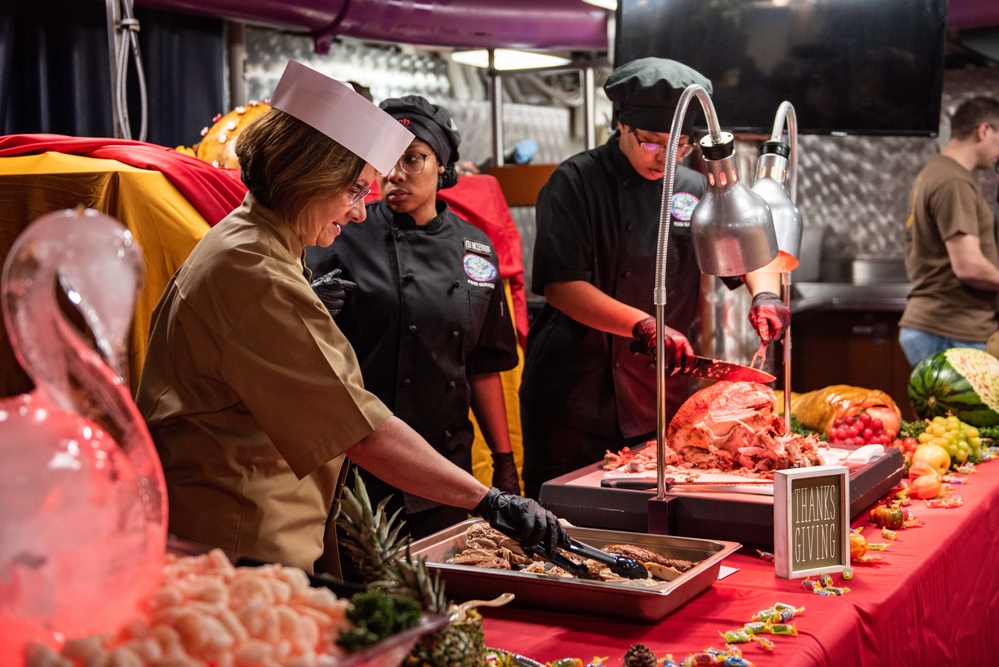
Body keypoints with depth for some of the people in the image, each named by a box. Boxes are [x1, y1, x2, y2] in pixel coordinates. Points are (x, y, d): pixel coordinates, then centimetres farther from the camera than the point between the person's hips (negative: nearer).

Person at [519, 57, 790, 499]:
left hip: (661, 397, 5)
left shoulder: (694, 190, 8)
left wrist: (765, 293, -9)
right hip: (575, 394, -5)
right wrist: (644, 326, -26)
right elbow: (561, 285, -17)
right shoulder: (577, 182, -8)